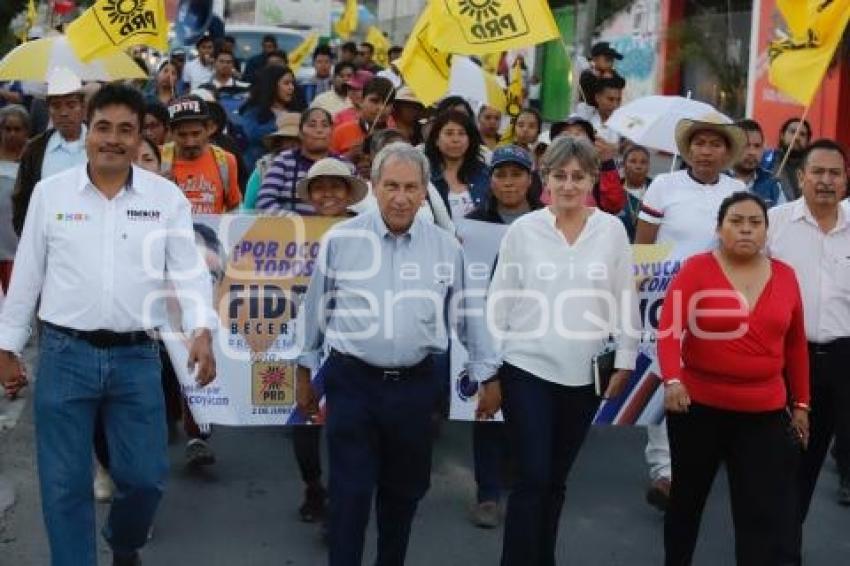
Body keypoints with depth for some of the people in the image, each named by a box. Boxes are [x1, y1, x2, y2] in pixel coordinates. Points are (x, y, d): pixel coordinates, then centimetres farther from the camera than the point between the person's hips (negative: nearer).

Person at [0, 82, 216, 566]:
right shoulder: (50, 192, 3)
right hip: (65, 354, 0)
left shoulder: (168, 197, 1)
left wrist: (202, 330, -21)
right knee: (65, 482, 5)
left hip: (137, 356, 0)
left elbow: (189, 269, -4)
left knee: (146, 475, 8)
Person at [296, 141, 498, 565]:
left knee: (404, 491, 15)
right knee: (350, 492, -1)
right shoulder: (340, 240, -3)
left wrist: (486, 374, 14)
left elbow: (468, 315, 12)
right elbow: (315, 309, 8)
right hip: (353, 382, -2)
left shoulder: (447, 248, 3)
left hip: (415, 386, 2)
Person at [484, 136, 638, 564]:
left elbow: (625, 300, 6)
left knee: (556, 480, 14)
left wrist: (625, 361, 4)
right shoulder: (523, 229, -4)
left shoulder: (612, 230, 0)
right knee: (531, 479, -5)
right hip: (526, 369, -2)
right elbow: (498, 303, 0)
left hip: (584, 375, 2)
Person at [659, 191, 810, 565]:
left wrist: (801, 403, 13)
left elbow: (795, 344, 11)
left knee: (765, 515, -2)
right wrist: (672, 380, -33)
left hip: (765, 413, 2)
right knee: (688, 497, 17)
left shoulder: (785, 275, 3)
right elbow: (668, 330, -18)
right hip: (699, 406, -2)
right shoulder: (696, 269, -8)